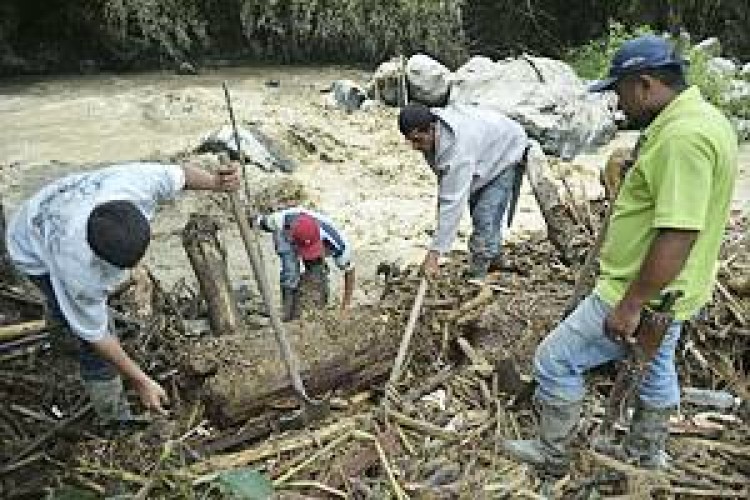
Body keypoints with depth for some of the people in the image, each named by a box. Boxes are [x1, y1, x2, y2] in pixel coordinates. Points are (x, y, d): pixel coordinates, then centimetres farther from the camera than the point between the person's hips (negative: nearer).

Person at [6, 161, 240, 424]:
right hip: (37, 254, -5)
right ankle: (115, 419, 11)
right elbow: (95, 334, -30)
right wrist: (140, 381, -25)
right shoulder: (77, 269, -46)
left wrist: (215, 181, -38)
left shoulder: (139, 181, -41)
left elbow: (180, 173, -19)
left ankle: (58, 315, 71)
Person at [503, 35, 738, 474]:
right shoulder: (701, 117, 7)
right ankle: (646, 456, 47)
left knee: (555, 361, 2)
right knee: (655, 369, 26)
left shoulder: (681, 136, -28)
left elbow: (678, 235, -33)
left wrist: (630, 306, -26)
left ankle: (552, 454, 21)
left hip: (645, 294, -11)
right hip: (665, 291, 11)